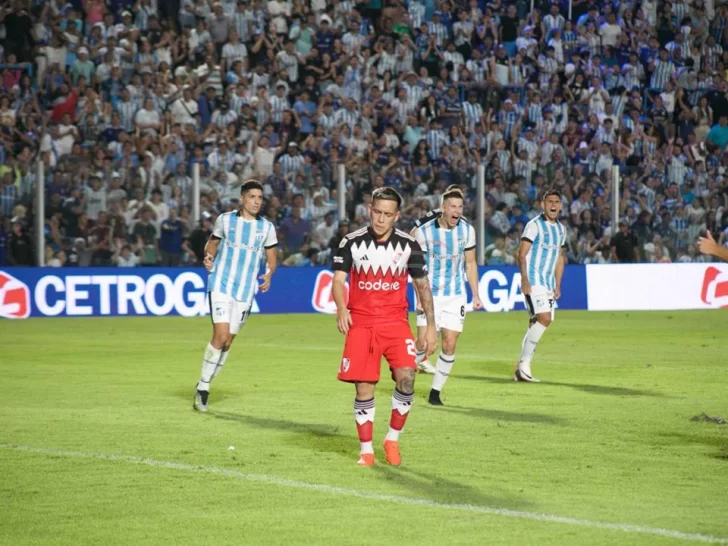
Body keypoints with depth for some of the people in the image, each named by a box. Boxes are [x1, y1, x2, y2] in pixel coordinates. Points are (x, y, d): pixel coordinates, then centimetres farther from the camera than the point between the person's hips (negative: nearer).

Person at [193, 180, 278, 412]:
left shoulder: (266, 228, 4)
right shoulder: (225, 220, 0)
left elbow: (272, 258, 11)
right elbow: (213, 242, 14)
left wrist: (269, 275, -9)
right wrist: (209, 256, -7)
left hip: (245, 292, 3)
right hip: (221, 285, -3)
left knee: (227, 342, 6)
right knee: (221, 336, -17)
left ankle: (204, 387, 21)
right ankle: (202, 386, -4)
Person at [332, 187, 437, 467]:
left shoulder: (408, 244, 0)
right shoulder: (352, 242, -3)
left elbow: (422, 285, 8)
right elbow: (338, 279, -6)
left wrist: (430, 325, 3)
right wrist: (341, 308, -26)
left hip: (395, 321, 0)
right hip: (361, 323, 0)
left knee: (406, 377, -17)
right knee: (364, 388, -3)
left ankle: (393, 439, 3)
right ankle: (366, 450, 11)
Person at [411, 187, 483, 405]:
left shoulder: (467, 230, -2)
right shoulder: (424, 231, -11)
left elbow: (470, 263, 8)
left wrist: (476, 295, 6)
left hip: (456, 295, 2)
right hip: (431, 294, -2)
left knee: (449, 345, -4)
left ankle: (436, 391, 8)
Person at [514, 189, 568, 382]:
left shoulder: (561, 229, 16)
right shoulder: (534, 225, -7)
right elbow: (522, 254, -11)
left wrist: (558, 285, 18)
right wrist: (524, 278, -22)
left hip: (548, 283, 8)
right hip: (533, 281, -8)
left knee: (535, 324, 5)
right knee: (544, 318, -20)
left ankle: (521, 370, 9)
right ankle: (524, 364, -14)